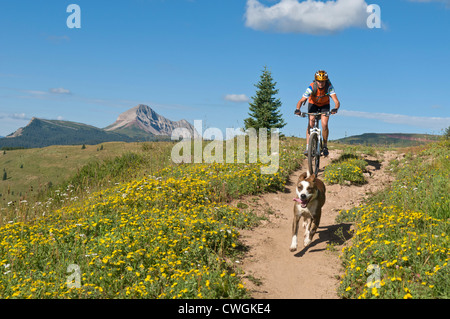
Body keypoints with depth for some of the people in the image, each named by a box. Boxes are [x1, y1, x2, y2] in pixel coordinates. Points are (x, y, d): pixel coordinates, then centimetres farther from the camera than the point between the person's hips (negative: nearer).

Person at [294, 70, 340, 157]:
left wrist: (335, 109, -62)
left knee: (324, 125, -19)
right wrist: (298, 109, -56)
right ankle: (307, 148, -16)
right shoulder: (311, 87, -32)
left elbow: (337, 101, -40)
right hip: (313, 104, 0)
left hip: (325, 105, 0)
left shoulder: (329, 87, -32)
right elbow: (301, 101, -36)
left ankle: (325, 146, 1)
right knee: (310, 124, -18)